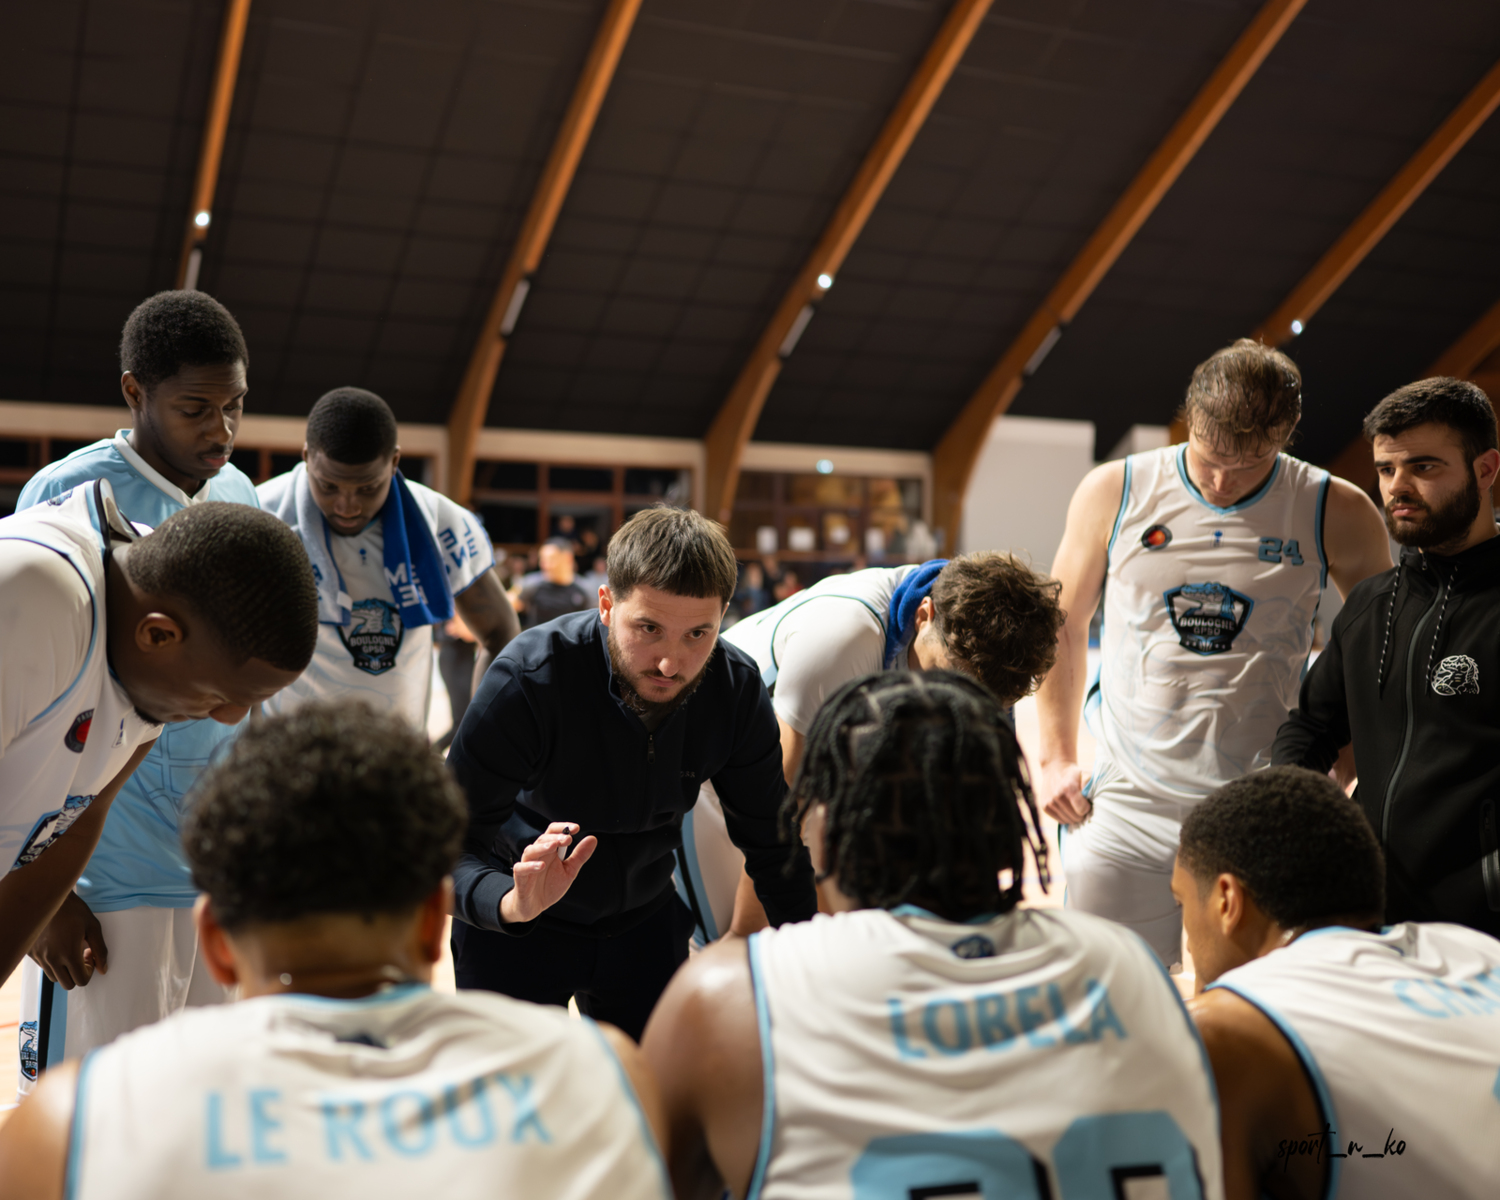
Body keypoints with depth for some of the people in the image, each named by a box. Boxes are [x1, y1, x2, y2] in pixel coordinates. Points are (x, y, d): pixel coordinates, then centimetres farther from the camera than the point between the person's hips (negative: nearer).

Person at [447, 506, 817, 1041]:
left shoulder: (737, 686, -19)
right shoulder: (529, 677, -31)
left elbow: (771, 843, -5)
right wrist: (512, 903, -49)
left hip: (645, 921, 3)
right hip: (513, 931, -3)